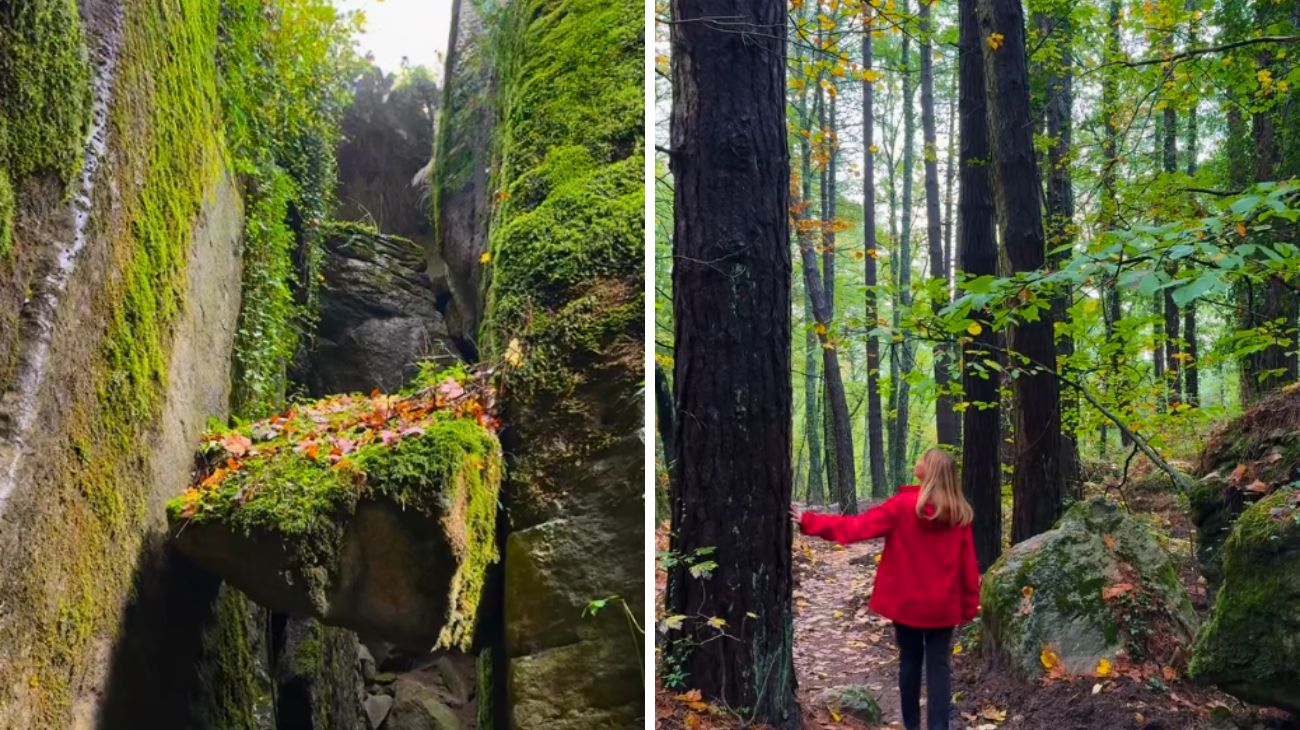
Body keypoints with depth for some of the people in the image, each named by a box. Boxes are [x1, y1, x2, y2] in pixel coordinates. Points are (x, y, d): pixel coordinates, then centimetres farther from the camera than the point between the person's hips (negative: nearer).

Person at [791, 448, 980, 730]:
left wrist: (809, 521, -11)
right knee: (939, 665, 4)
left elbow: (856, 527, -15)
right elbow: (968, 564, 0)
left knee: (910, 660, 15)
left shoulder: (903, 505, -12)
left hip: (906, 601, -1)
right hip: (943, 604, 1)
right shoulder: (959, 513, -3)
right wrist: (970, 605, 9)